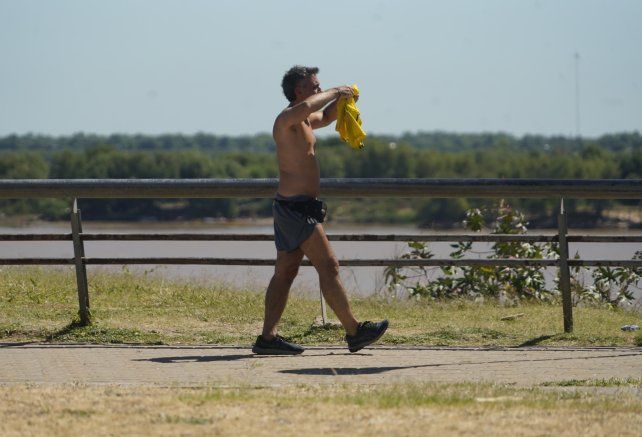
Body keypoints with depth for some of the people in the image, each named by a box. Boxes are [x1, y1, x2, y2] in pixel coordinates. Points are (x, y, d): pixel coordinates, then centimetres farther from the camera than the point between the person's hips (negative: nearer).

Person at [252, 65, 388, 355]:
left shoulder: (304, 122, 18)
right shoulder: (286, 119, -14)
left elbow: (325, 117, 38)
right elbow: (306, 107, -37)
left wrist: (339, 99, 17)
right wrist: (335, 92, -22)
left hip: (291, 207, 10)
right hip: (296, 208, -10)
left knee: (285, 271, 7)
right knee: (328, 266, -7)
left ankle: (268, 337, 5)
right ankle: (354, 332, -3)